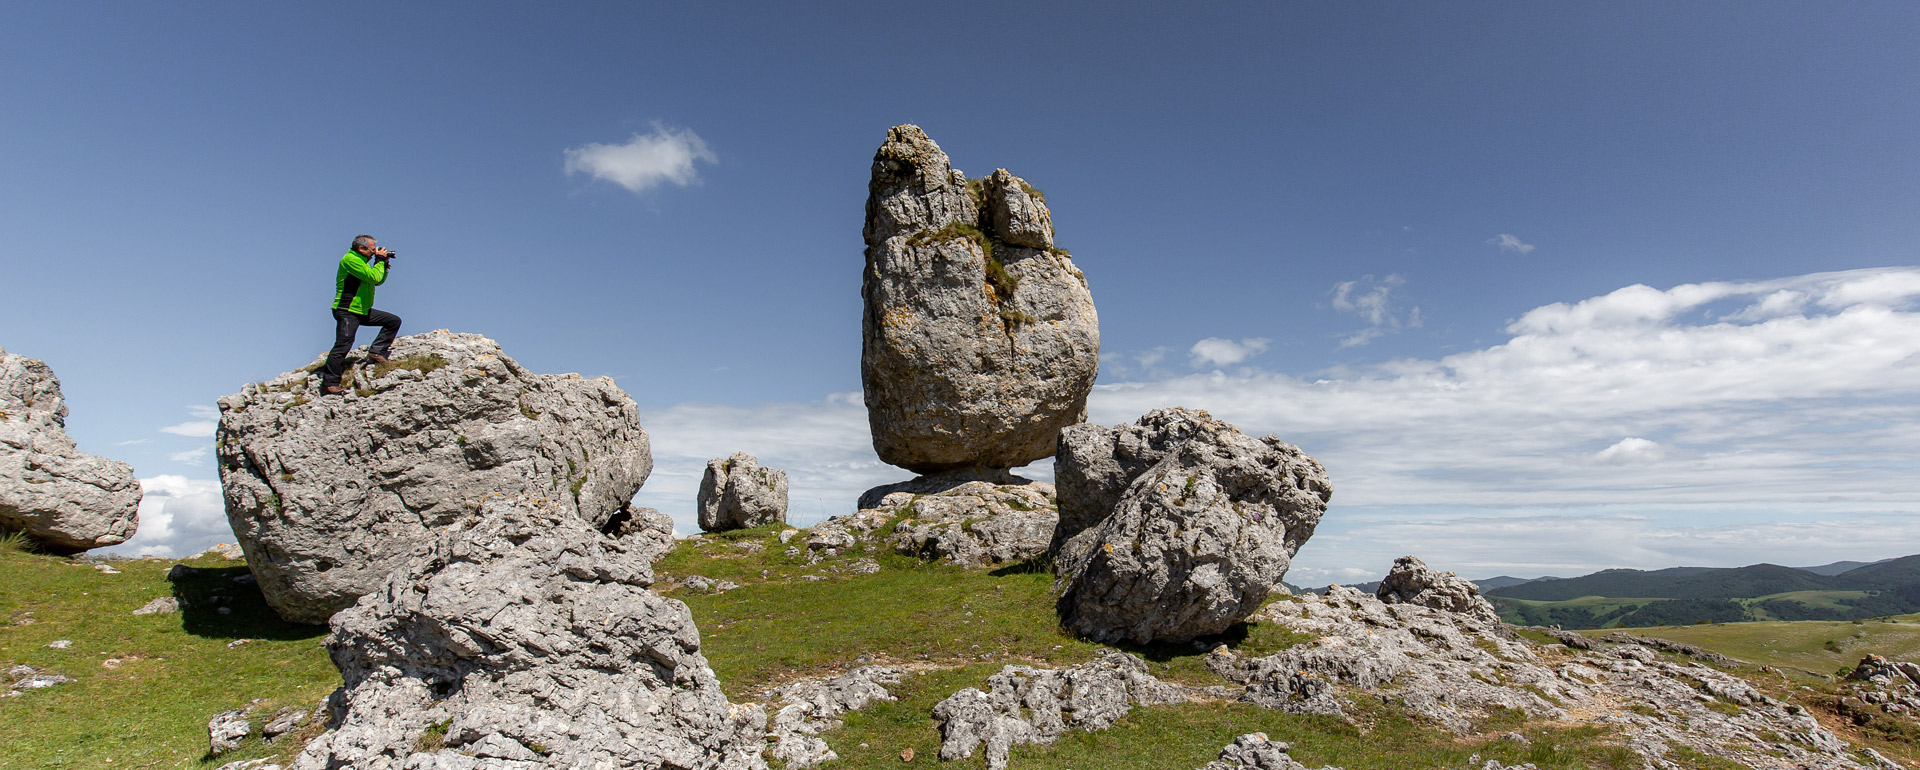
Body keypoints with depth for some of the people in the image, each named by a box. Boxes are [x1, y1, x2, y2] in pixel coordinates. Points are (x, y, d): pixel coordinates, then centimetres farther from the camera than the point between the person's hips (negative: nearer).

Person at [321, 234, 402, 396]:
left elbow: (378, 281, 19)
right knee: (343, 345, -15)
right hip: (347, 311, -10)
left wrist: (385, 264, 5)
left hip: (363, 310, 10)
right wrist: (380, 260, -9)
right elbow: (374, 277, -23)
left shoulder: (362, 261, 15)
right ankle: (329, 384, -13)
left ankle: (375, 352, 8)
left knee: (394, 321, 9)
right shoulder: (350, 259, -15)